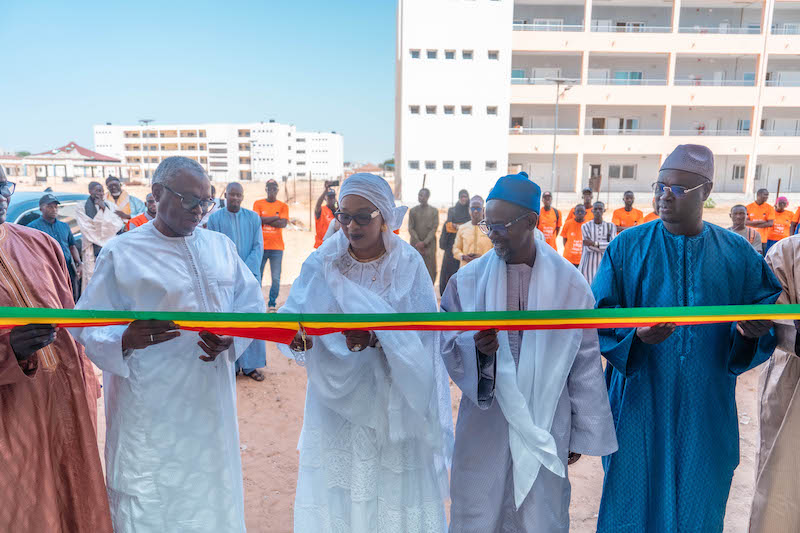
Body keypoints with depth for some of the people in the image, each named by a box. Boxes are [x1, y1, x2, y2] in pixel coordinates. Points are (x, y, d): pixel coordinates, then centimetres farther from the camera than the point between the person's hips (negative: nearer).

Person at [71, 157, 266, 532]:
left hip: (212, 404, 5)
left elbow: (251, 304, 10)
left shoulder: (221, 246, 7)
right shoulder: (121, 253, -7)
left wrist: (232, 337, -10)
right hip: (151, 413, -4)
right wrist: (125, 340, -28)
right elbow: (88, 328, -7)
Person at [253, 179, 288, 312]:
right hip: (260, 246, 0)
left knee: (276, 278, -1)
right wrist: (276, 217, -7)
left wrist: (265, 220, -7)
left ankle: (272, 304, 10)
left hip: (276, 247, 0)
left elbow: (284, 223, -7)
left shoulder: (283, 206, 8)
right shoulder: (258, 204, 8)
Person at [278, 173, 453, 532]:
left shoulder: (409, 265, -6)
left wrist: (377, 338, -31)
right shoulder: (322, 262, -2)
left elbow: (420, 336, -13)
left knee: (392, 492, 9)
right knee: (336, 491, 10)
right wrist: (297, 334, -33)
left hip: (392, 403, -1)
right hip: (336, 398, 1)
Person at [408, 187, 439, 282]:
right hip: (415, 244, 1)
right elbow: (410, 228, 3)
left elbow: (434, 228, -1)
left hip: (429, 244, -1)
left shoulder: (434, 211, 5)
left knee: (430, 270, -4)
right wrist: (418, 242, -9)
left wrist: (424, 242, -12)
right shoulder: (413, 210, 8)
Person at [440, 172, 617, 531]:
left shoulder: (569, 283, -5)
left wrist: (583, 432, 6)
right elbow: (446, 345, 0)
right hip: (484, 426, 1)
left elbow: (585, 362, 1)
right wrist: (474, 346, -22)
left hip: (545, 426, 0)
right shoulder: (467, 280, -4)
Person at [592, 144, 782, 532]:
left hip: (705, 409, 2)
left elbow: (769, 311, 4)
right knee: (634, 498, 10)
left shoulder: (737, 253, 1)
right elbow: (600, 315, -7)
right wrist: (635, 334, -26)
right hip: (641, 403, -2)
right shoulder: (628, 246, -5)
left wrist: (755, 330, -19)